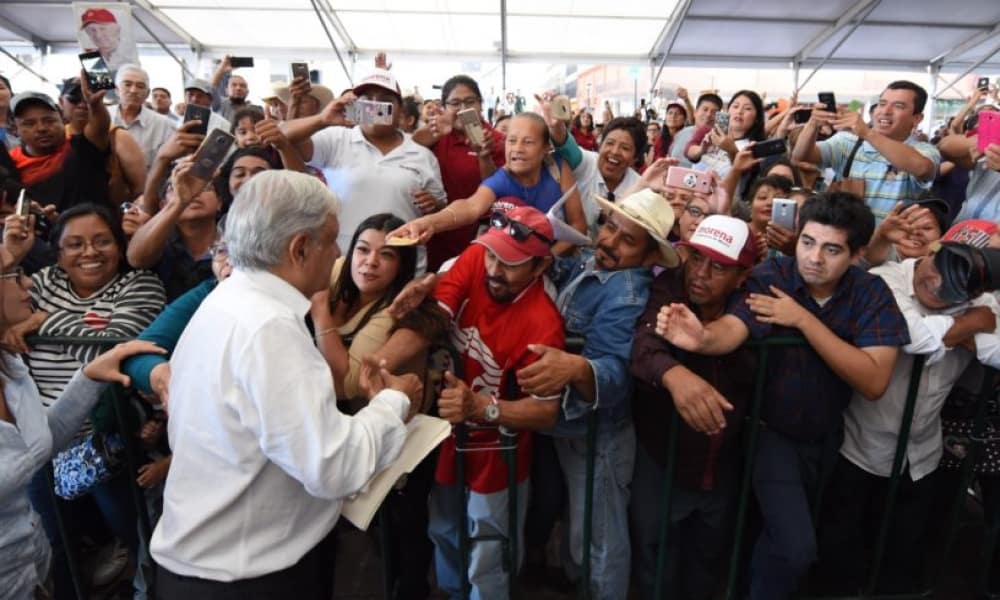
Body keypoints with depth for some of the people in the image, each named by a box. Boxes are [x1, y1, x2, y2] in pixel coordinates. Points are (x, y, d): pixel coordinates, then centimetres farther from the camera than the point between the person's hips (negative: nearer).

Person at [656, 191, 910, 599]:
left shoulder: (872, 294, -12)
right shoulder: (769, 277, -18)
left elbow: (874, 382, -23)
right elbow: (731, 329, -36)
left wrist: (803, 319, -29)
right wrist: (702, 339, -59)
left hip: (829, 435, 4)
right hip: (772, 429, -4)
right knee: (795, 547, -15)